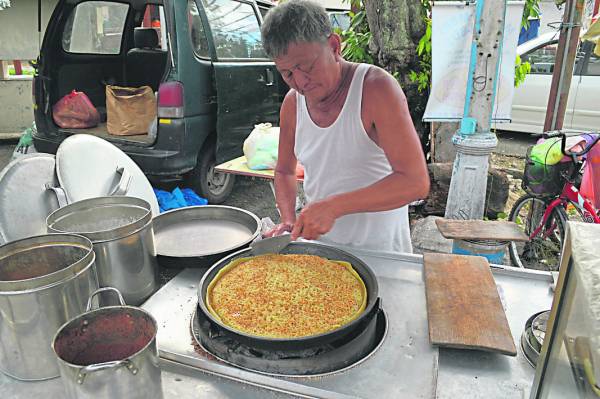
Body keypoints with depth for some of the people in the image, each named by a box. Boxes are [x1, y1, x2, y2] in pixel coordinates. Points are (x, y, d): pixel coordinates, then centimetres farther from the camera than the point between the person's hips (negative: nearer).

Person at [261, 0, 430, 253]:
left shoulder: (376, 88, -19)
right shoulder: (292, 103, -2)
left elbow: (416, 182, -25)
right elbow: (284, 172, 11)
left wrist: (334, 206, -32)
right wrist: (289, 221, -6)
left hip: (379, 249, -4)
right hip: (319, 243, 5)